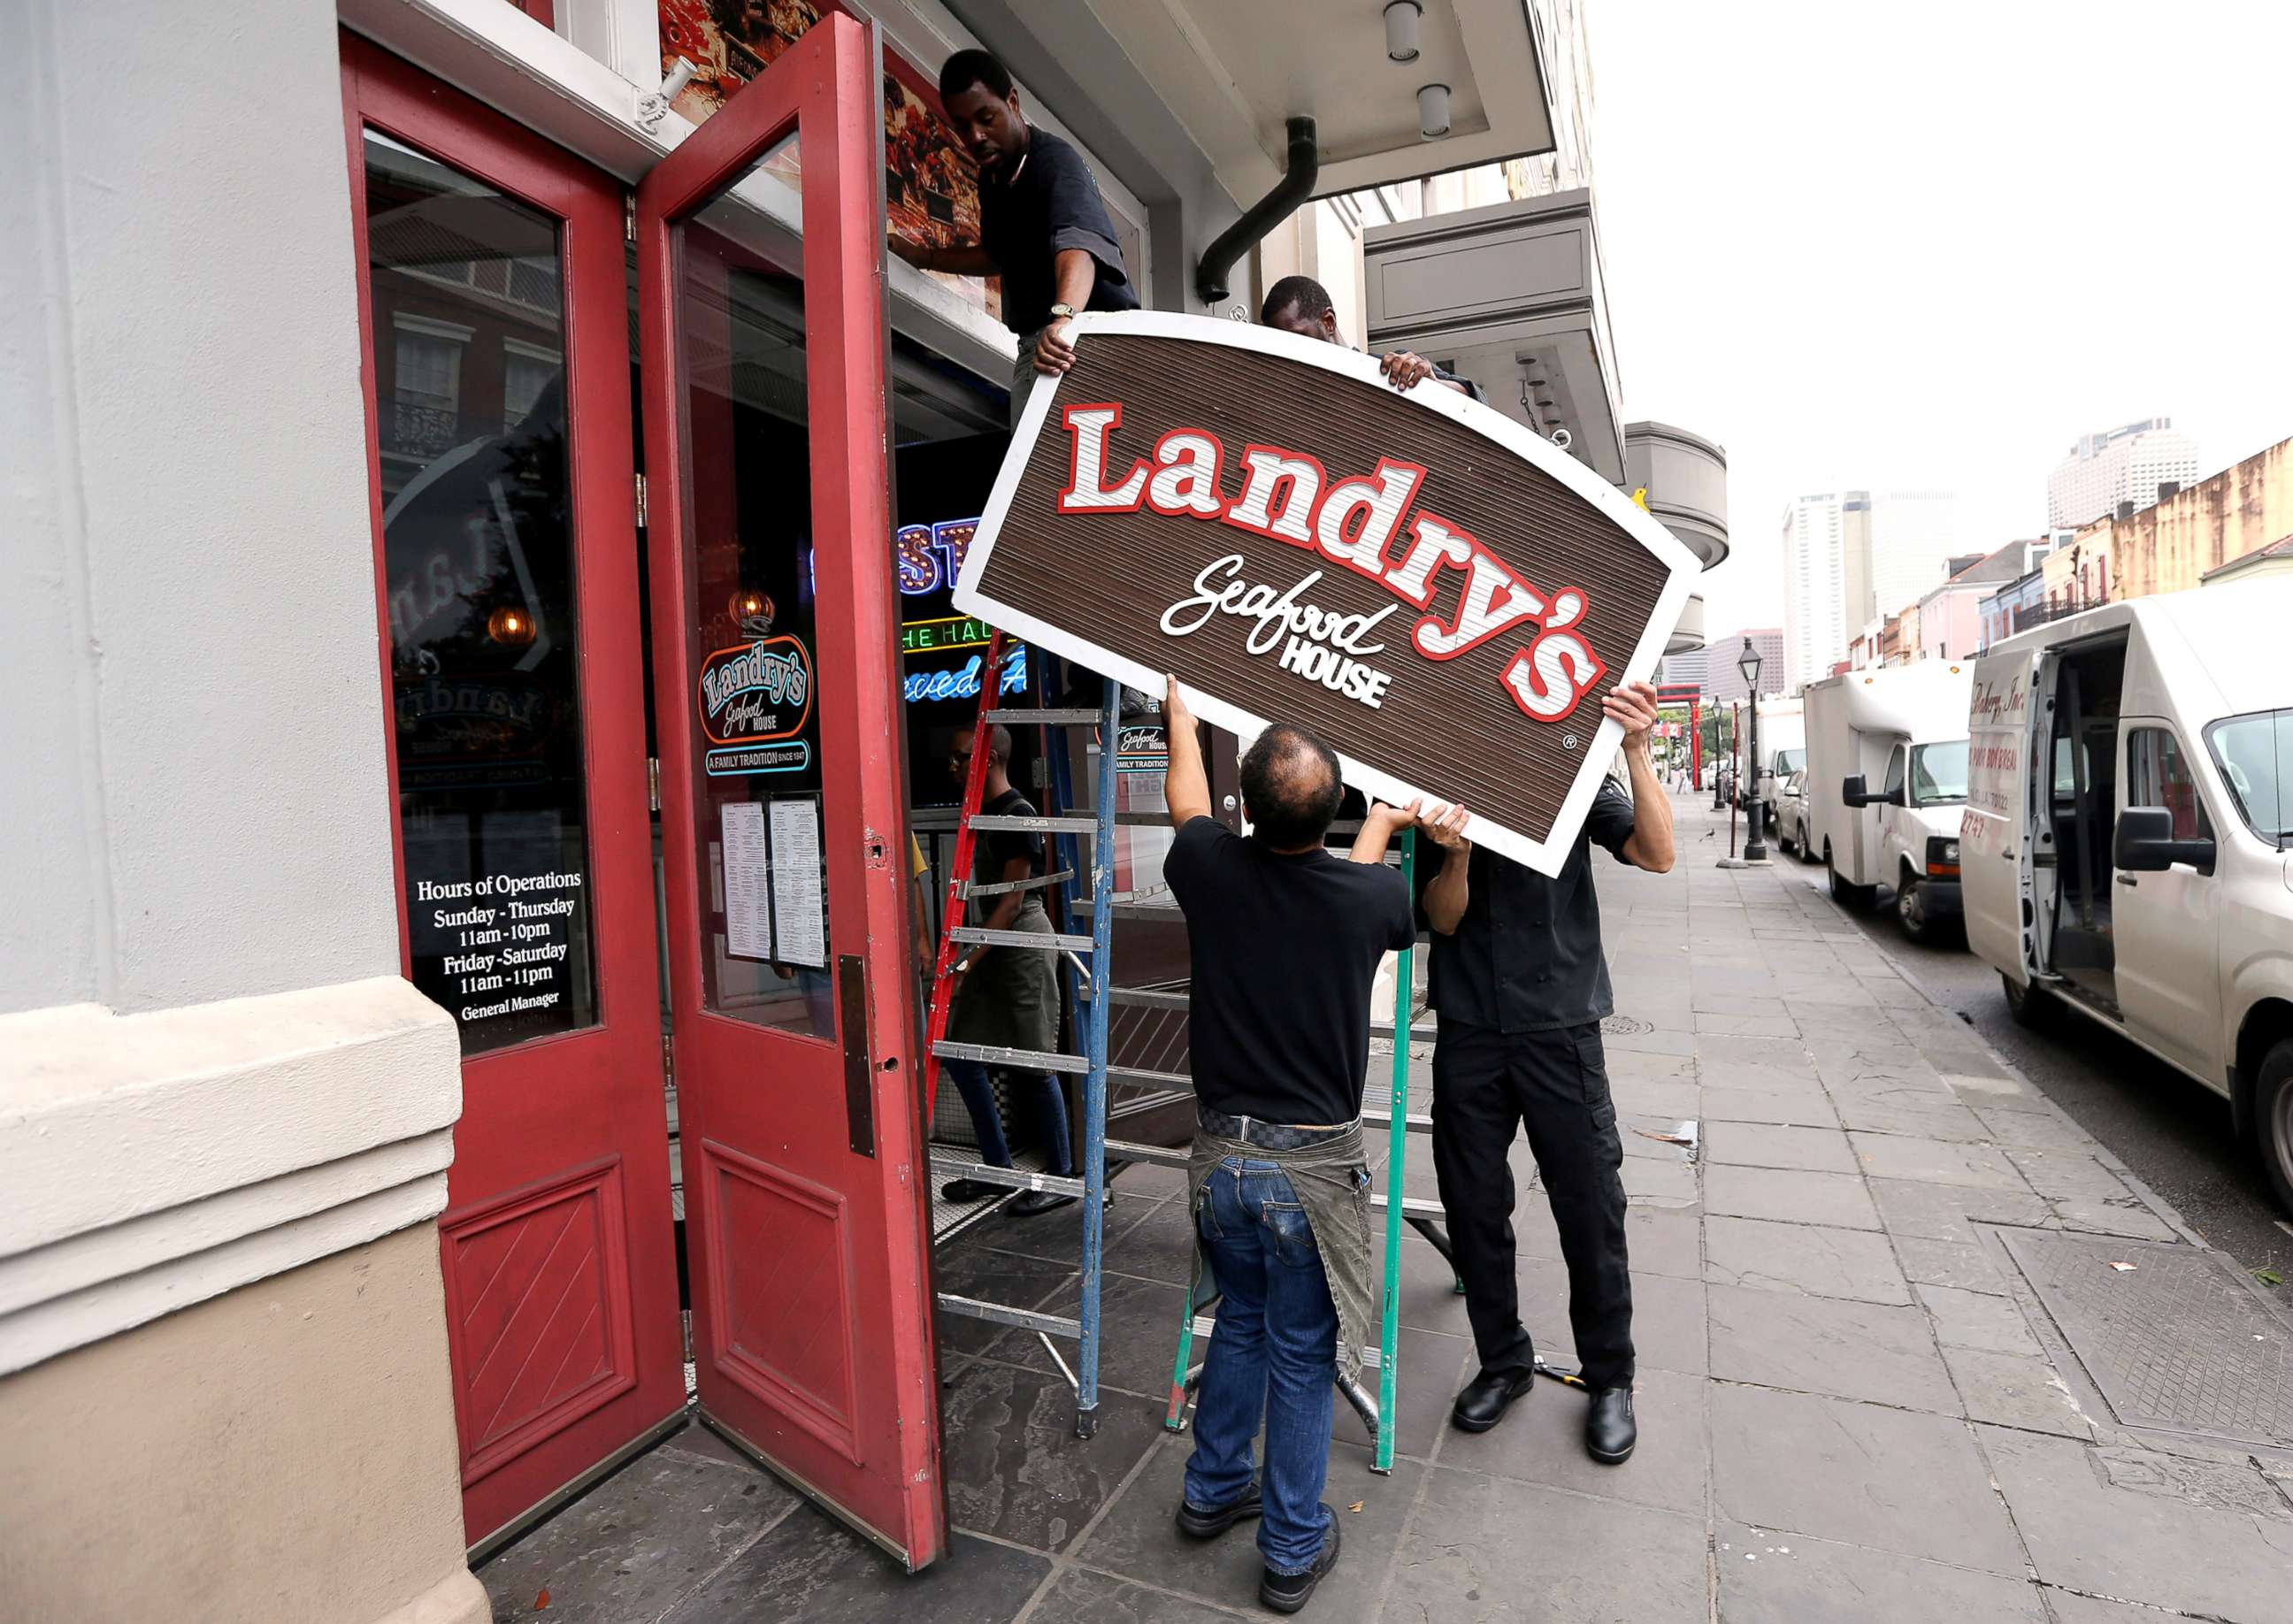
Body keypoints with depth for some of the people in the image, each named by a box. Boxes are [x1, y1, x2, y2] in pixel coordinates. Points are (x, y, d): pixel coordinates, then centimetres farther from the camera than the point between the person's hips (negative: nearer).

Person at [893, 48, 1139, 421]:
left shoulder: (1055, 160, -13)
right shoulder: (991, 177, 13)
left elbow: (1076, 244, -33)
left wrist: (1063, 316, -53)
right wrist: (923, 257, 26)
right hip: (1035, 346, 8)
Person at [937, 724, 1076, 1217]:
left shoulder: (1017, 814, -16)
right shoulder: (982, 812, 10)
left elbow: (1012, 902, -19)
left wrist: (968, 961, -23)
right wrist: (967, 958, 18)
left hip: (1022, 945, -9)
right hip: (992, 945, 10)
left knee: (1036, 1064, -1)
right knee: (959, 1053, 10)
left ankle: (1062, 1178, 14)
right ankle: (998, 1167, 22)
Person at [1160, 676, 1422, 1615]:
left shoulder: (1209, 867, -11)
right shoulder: (1368, 893, -15)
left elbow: (1188, 805, 13)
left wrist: (1180, 717, 32)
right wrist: (1379, 828, 33)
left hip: (1221, 1155, 3)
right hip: (1313, 1163, -3)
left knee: (1242, 1319, 26)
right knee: (1301, 1354, 15)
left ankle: (1213, 1493, 42)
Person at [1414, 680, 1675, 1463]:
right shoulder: (1440, 790, 1)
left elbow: (1657, 855, -15)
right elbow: (1443, 920, -4)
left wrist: (1636, 751, -27)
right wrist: (1454, 856, -25)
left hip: (1560, 1025, -1)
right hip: (1468, 1032, 2)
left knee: (1590, 1208, 7)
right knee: (1474, 1206, 11)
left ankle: (1609, 1376, 30)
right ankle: (1502, 1361, 34)